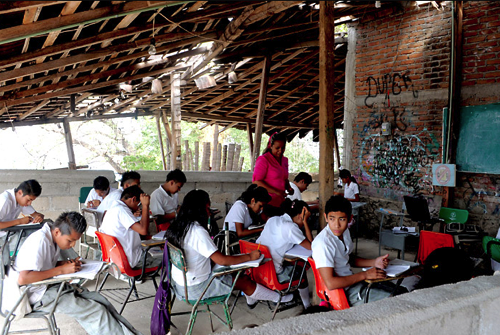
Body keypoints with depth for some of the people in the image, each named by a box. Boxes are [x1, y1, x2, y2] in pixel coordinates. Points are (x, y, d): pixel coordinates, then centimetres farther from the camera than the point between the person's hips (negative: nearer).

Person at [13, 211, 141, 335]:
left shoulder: (53, 238, 4)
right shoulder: (40, 240, -24)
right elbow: (23, 279, -32)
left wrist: (68, 263, -2)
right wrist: (62, 270, -25)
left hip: (51, 286, 9)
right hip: (38, 295, -9)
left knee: (99, 300, -4)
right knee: (96, 311, -16)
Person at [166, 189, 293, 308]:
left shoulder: (178, 226, 0)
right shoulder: (197, 231, -28)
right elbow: (221, 260, -28)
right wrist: (249, 257, -18)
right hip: (195, 289, -8)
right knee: (245, 282, 5)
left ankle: (251, 298, 36)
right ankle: (277, 298, 24)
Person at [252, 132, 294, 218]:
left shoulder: (284, 160, 16)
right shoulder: (263, 159, -7)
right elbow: (256, 181, -13)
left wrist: (288, 187, 5)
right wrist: (276, 192, -17)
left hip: (280, 203, 7)